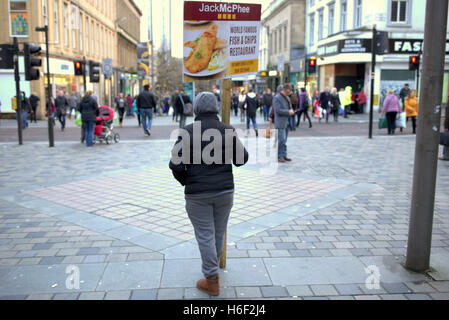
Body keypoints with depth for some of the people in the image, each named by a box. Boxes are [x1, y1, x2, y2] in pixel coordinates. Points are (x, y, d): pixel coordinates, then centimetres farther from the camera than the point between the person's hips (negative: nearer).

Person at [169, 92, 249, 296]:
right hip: (225, 191, 3)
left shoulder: (187, 132, -10)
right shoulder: (227, 130, -3)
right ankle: (213, 265, 40)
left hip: (197, 194, -3)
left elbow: (176, 164, -15)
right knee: (219, 232, 19)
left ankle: (212, 280, 12)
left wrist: (185, 181, 5)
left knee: (205, 235, 5)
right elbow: (241, 159, 3)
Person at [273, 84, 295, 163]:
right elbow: (278, 110, -18)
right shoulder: (277, 98, -10)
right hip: (280, 123, -9)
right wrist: (288, 112, -17)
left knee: (284, 140, 11)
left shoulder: (287, 98, 18)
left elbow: (290, 107, 25)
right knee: (281, 140, -12)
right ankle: (279, 156, -6)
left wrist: (291, 111, 1)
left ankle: (284, 155, 15)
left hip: (286, 122, 9)